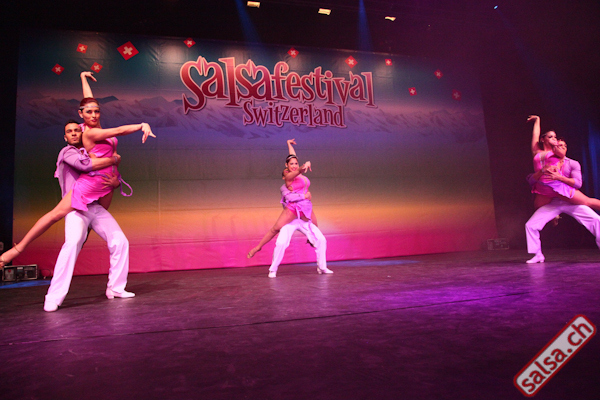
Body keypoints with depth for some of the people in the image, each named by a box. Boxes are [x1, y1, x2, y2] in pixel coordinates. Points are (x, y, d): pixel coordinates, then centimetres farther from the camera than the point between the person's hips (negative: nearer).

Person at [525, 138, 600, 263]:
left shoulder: (573, 164, 3)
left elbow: (578, 183, -12)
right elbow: (531, 181, -3)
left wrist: (558, 177, -26)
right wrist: (542, 171, -20)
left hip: (570, 201, -1)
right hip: (552, 202, 1)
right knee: (530, 225, -9)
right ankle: (538, 255, 6)